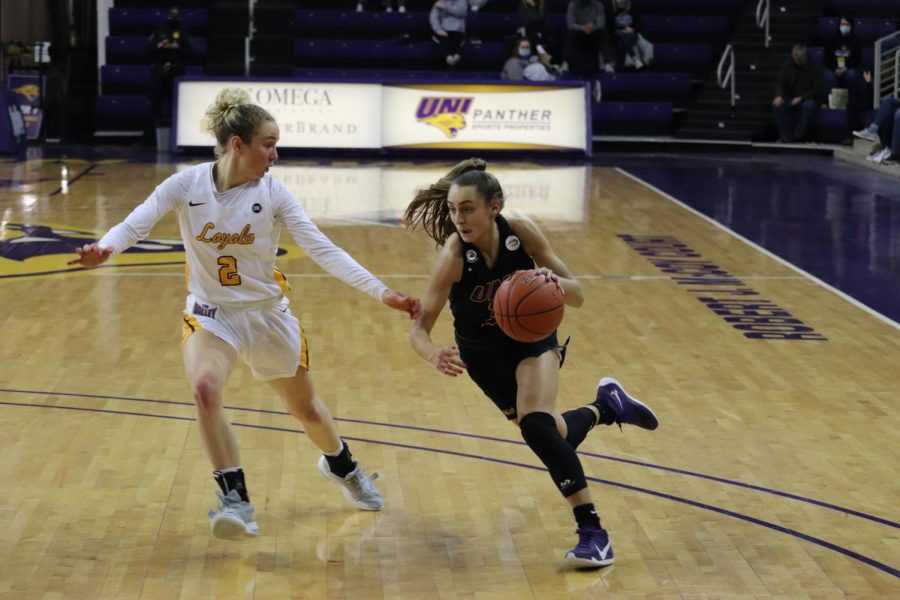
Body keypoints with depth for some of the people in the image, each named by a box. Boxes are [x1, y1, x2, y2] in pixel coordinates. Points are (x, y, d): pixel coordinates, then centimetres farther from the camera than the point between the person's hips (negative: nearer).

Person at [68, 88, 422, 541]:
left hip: (268, 314, 1)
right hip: (211, 315, -1)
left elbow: (322, 249, -17)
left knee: (306, 409, 15)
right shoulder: (187, 185, -15)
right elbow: (135, 224, -21)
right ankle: (236, 501, -18)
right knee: (205, 389, -31)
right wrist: (103, 249, -45)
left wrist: (381, 292, -26)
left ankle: (342, 466, 49)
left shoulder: (272, 192, -14)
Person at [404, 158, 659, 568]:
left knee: (536, 425, -25)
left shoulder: (521, 233, -26)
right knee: (553, 434, 12)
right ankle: (606, 405, 45)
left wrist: (554, 282, -42)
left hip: (533, 338, -1)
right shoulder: (454, 254, -30)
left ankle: (592, 532, -18)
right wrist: (435, 355, -54)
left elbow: (577, 296, -18)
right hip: (483, 353, 1)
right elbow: (419, 329, -32)